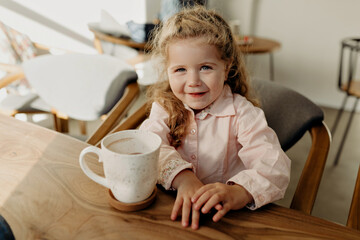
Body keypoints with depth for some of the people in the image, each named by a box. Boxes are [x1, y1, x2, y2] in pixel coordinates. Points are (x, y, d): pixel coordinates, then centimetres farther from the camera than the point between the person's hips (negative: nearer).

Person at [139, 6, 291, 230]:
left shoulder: (241, 113, -10)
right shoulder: (165, 106, 0)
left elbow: (274, 164, -20)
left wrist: (239, 192, -40)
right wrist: (182, 177, -34)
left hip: (223, 214, -1)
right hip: (172, 210, 1)